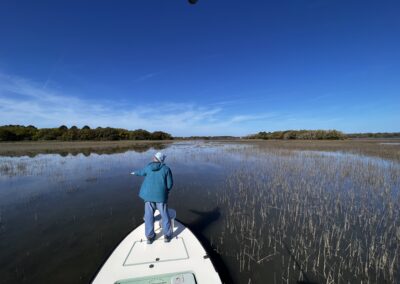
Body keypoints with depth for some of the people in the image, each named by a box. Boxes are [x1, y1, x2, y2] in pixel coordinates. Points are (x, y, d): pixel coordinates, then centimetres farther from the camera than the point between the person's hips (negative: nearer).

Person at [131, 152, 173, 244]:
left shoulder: (148, 167, 2)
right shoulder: (166, 168, -6)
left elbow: (142, 172, 24)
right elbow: (170, 183, -6)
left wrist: (135, 172, 47)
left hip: (148, 194, 3)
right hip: (161, 195, -2)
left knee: (149, 216, 13)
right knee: (164, 215, 11)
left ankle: (150, 237, 20)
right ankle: (167, 235, 18)